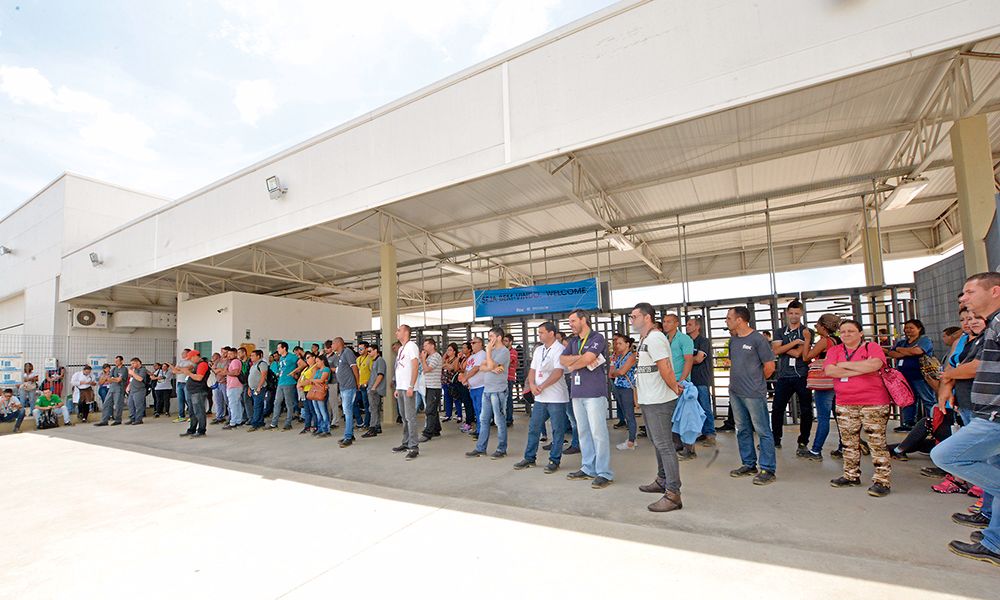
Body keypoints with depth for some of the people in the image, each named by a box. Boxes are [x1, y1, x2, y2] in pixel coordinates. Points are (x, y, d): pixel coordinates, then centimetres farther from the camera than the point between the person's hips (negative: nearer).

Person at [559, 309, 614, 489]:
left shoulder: (597, 338, -5)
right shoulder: (573, 342, 18)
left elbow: (586, 359, -18)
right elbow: (562, 360, 5)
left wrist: (572, 365, -2)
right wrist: (580, 358, -10)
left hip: (594, 392, -7)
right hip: (577, 393, 7)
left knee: (598, 433, -5)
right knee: (583, 432, 12)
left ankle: (604, 473, 3)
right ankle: (588, 469, 22)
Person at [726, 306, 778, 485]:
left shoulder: (758, 339, -12)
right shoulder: (733, 339, 10)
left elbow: (769, 366, -9)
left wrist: (755, 382, 2)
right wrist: (737, 381, 13)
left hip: (754, 394, -8)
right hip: (735, 392, 8)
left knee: (763, 431, 1)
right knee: (742, 430, 15)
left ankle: (768, 470, 9)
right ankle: (749, 465, 27)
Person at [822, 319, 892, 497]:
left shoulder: (872, 347, 0)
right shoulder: (834, 351, 8)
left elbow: (874, 365, -21)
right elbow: (829, 371, -8)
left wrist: (845, 365, -11)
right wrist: (860, 370, -12)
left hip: (873, 404, -4)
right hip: (845, 405, 4)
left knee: (877, 442, -3)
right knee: (849, 443, 12)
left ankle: (881, 480, 5)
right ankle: (851, 476, 24)